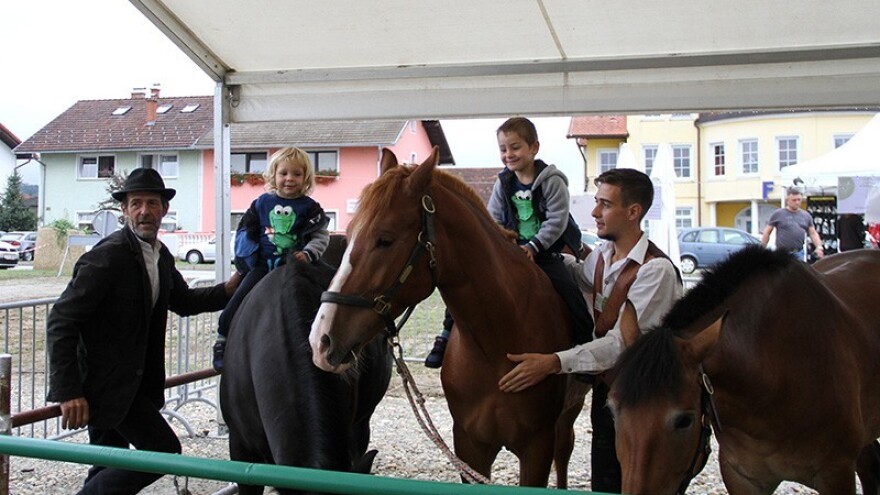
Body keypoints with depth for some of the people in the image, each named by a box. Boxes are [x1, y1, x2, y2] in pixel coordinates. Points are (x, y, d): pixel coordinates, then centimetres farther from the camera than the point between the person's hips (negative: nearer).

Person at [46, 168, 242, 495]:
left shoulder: (161, 256, 7)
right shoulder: (107, 256, -19)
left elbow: (184, 301, 23)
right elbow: (61, 322, -21)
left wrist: (228, 290, 6)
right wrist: (69, 392, -25)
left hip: (133, 379, 8)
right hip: (106, 380, -8)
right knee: (164, 449, -10)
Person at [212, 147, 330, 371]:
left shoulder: (310, 208, 2)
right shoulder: (262, 203, 8)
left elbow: (321, 236, 2)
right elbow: (245, 230, 12)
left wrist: (308, 253, -15)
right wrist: (249, 253, -2)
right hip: (262, 264, 1)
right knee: (238, 301, -5)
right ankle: (223, 339, 10)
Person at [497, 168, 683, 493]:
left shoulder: (656, 269, -23)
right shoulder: (603, 254, 2)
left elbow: (622, 343, -29)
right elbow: (583, 277, 27)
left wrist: (554, 362, -40)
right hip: (606, 391, 7)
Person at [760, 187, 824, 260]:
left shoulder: (806, 216, 13)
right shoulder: (777, 214, 2)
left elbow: (813, 233, 13)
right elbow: (767, 232, 3)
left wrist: (819, 247, -3)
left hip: (799, 254, 3)